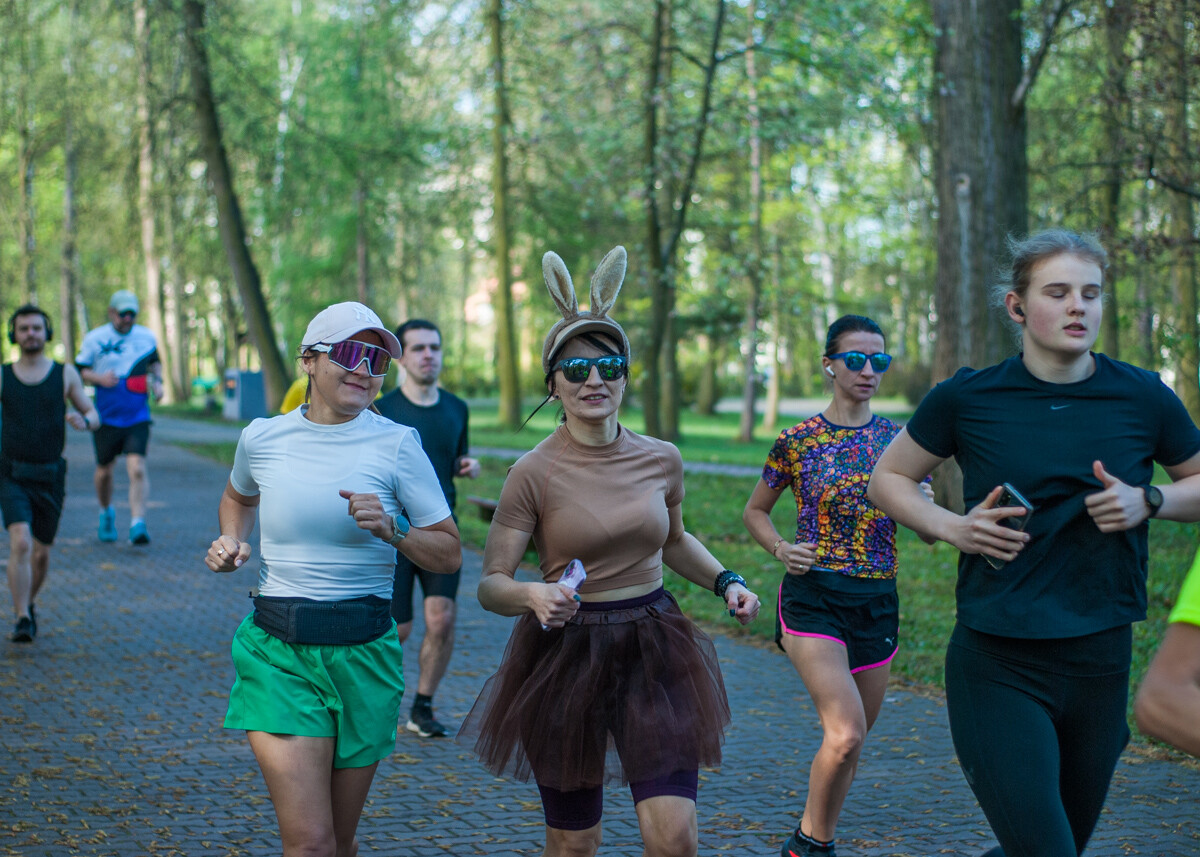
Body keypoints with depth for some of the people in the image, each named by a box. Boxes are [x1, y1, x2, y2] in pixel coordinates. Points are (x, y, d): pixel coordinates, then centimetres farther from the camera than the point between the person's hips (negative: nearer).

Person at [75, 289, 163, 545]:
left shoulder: (147, 337, 4)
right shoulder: (94, 339, -2)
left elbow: (155, 361, 23)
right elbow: (79, 370, 3)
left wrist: (157, 381, 4)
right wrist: (99, 378, -16)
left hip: (137, 418, 0)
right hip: (106, 417, 0)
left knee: (137, 468, -16)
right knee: (104, 470, 13)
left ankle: (138, 524, -18)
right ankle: (106, 513, 39)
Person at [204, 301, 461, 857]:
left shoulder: (396, 445, -4)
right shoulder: (262, 439, 1)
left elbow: (449, 554, 0)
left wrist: (391, 532, -17)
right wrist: (230, 541, 6)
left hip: (364, 652, 0)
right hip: (277, 651, 0)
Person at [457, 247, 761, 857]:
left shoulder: (661, 460, 1)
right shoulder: (534, 474, -11)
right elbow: (490, 585, -9)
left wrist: (725, 582, 6)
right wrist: (533, 595, -30)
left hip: (654, 652, 3)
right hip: (564, 656, -2)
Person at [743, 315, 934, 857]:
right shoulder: (797, 442, -1)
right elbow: (755, 512, 11)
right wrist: (781, 549, -9)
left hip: (878, 603, 4)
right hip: (813, 596, -4)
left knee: (849, 742, 12)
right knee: (846, 732, -20)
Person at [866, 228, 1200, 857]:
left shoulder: (1143, 399, 1)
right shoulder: (967, 399, -2)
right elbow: (887, 479, 11)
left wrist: (1148, 502, -5)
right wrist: (952, 527, -7)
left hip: (1100, 660, 3)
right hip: (996, 664, -3)